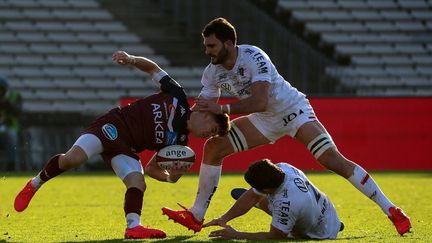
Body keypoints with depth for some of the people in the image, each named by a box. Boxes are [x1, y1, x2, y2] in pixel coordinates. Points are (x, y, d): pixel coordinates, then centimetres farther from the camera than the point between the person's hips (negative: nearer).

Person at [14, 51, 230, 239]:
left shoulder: (179, 142, 13)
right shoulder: (178, 97, 0)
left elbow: (151, 168, 18)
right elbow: (152, 68, 10)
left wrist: (170, 177, -2)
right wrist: (132, 60, -9)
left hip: (127, 149, 6)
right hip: (114, 126, -6)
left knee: (138, 184, -21)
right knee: (74, 158, -26)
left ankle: (133, 226, -33)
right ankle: (35, 185, -6)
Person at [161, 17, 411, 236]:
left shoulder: (253, 57, -30)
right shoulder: (212, 73, -8)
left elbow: (259, 102, -39)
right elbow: (203, 107, -3)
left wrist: (223, 108, -44)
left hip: (294, 109, -7)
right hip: (265, 120, 7)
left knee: (332, 159, -21)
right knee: (213, 146, -6)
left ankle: (391, 210, -15)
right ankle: (196, 217, 3)